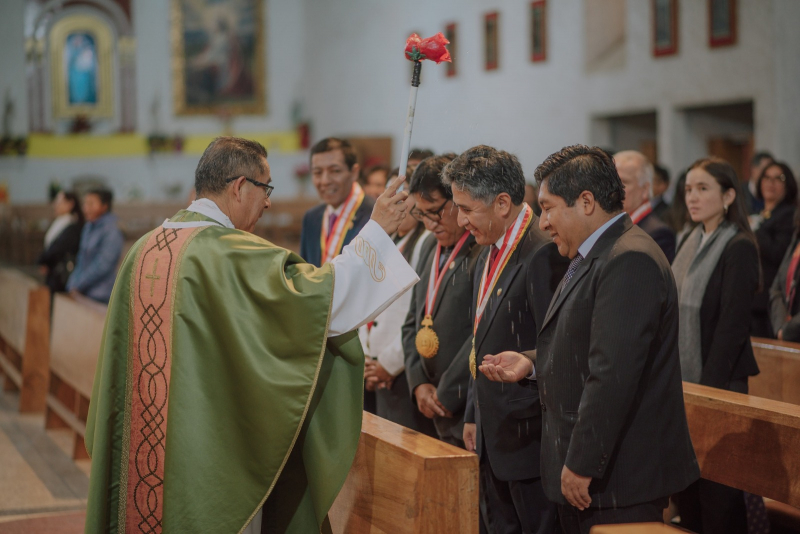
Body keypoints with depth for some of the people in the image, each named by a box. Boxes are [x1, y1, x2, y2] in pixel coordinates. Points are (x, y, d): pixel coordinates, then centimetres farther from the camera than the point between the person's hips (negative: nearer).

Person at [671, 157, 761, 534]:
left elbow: (732, 325, -17)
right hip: (685, 379, 8)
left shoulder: (739, 248, -12)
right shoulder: (693, 243, 12)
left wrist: (708, 386, -19)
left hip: (719, 380, -8)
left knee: (717, 486, 0)